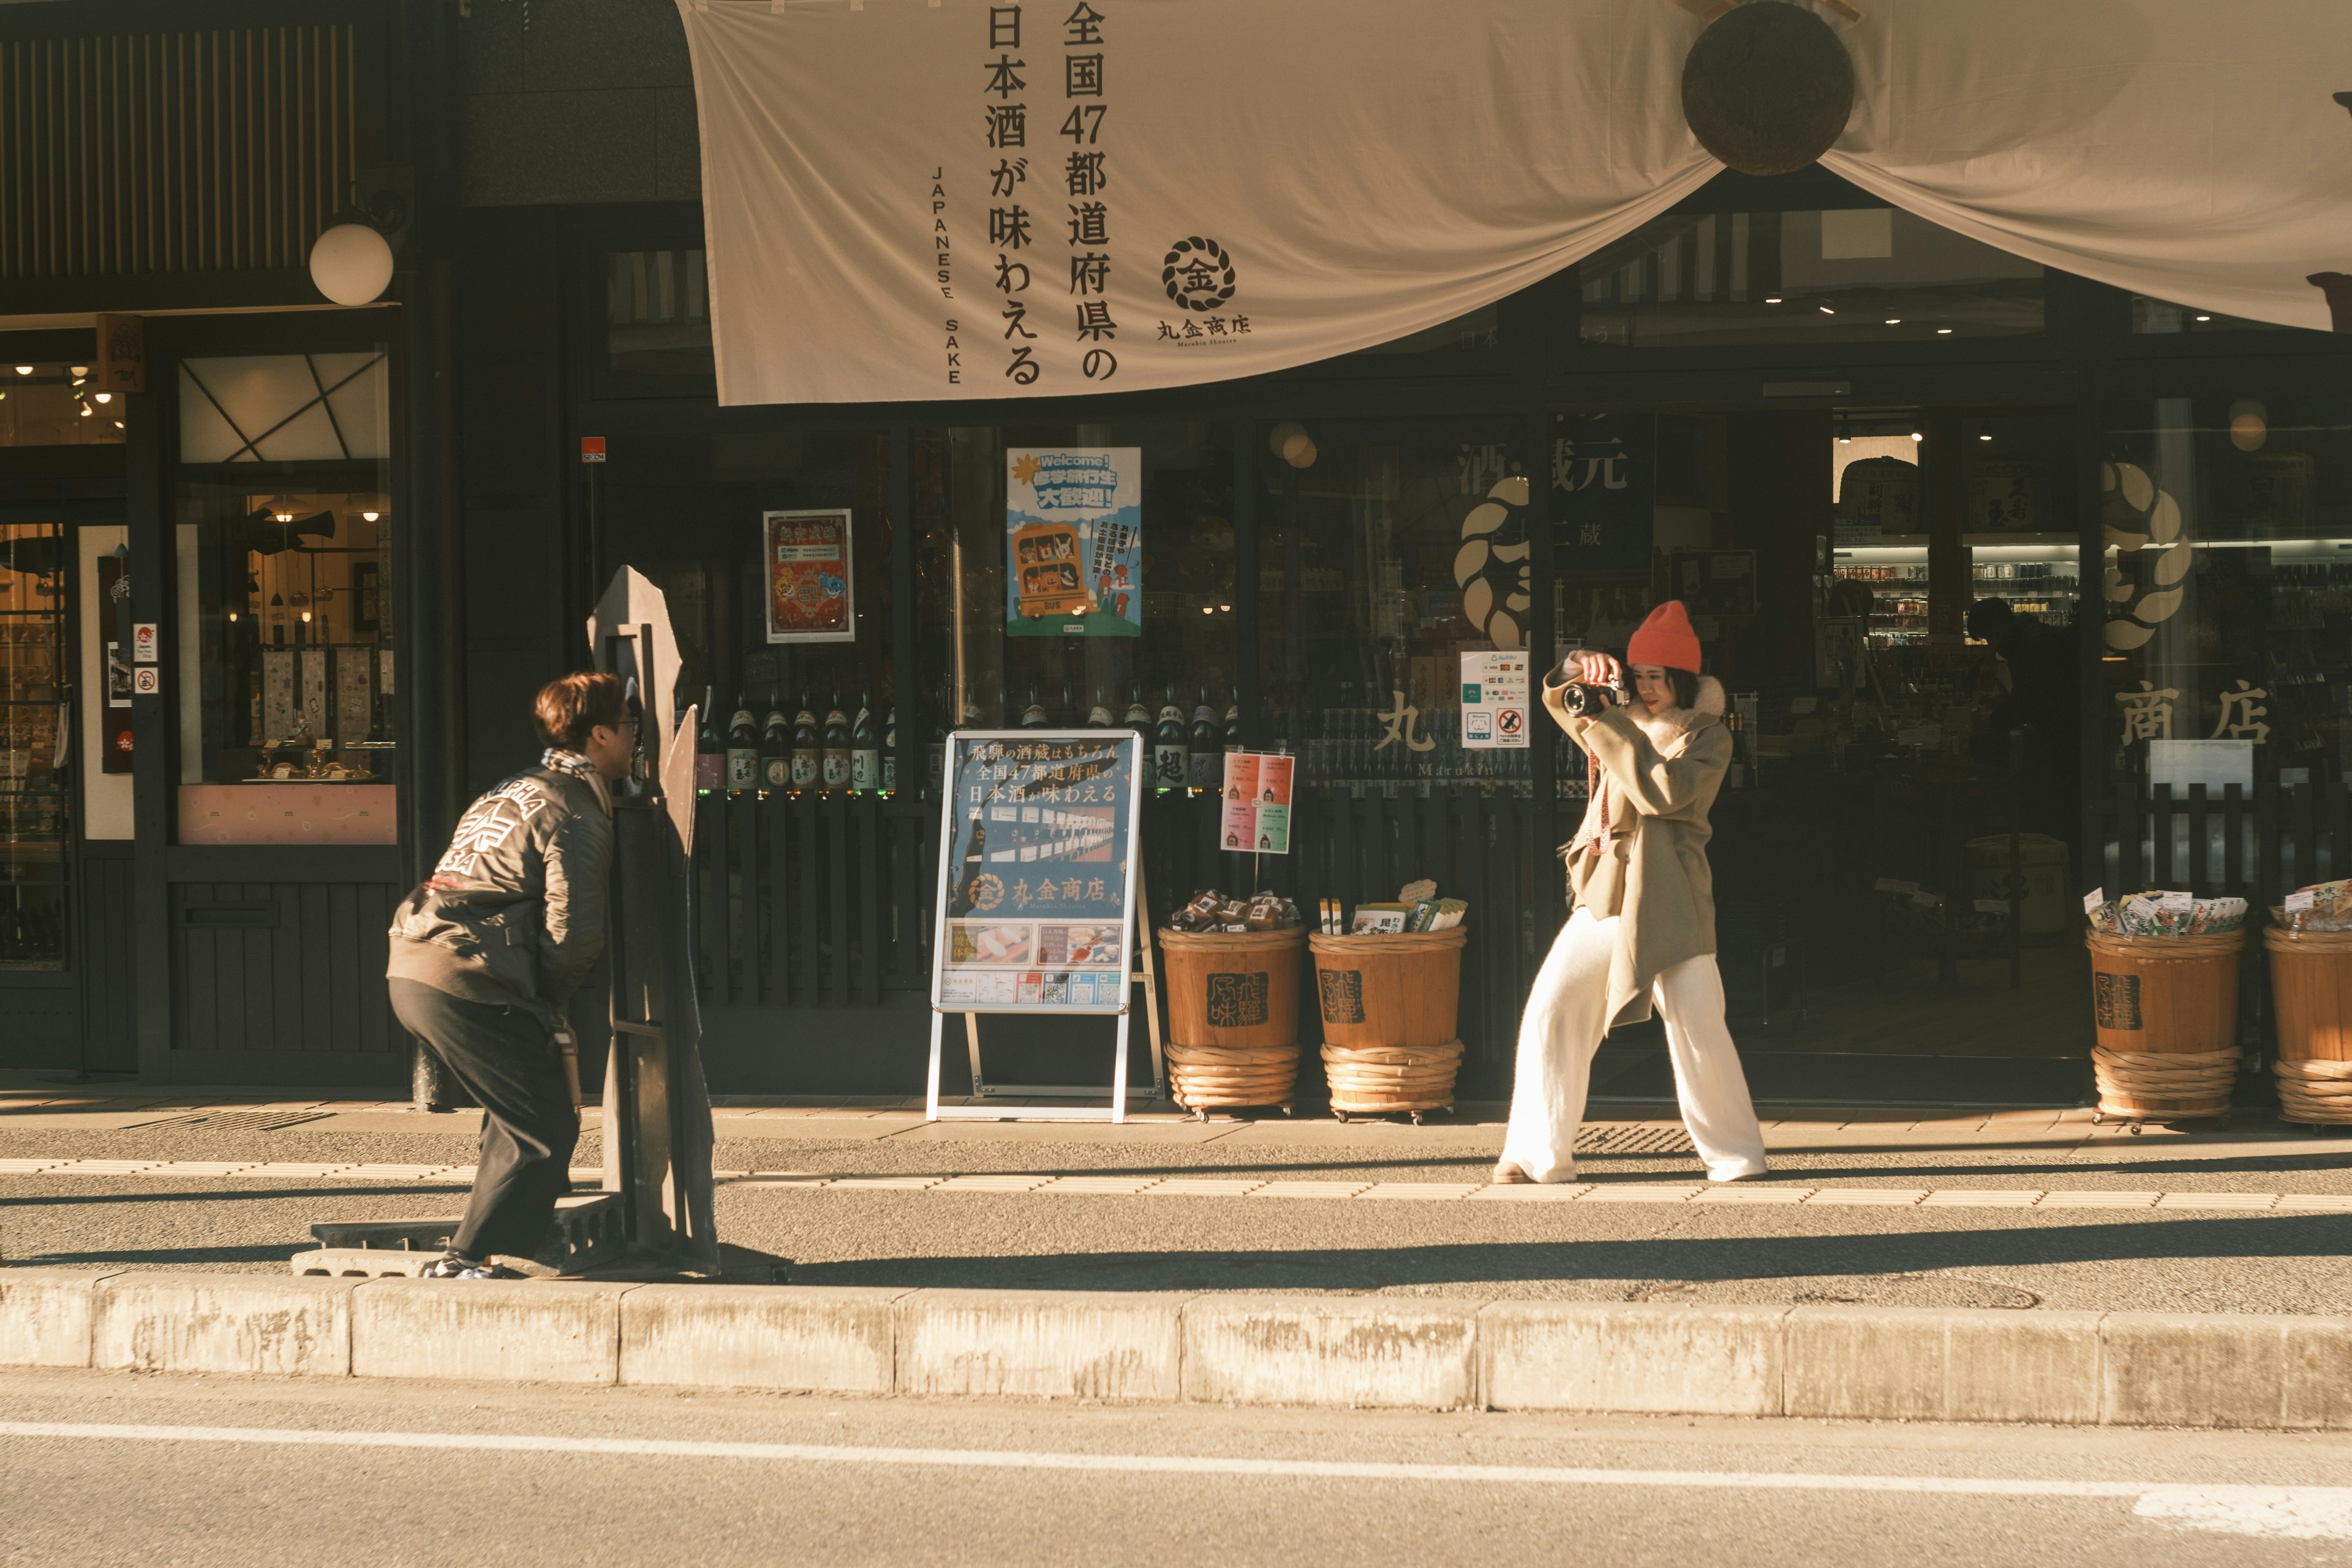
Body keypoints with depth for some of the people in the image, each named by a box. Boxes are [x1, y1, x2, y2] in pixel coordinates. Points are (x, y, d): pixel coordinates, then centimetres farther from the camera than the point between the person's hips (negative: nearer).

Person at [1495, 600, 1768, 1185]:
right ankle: (1538, 1154, 2)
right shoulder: (1624, 723, 16)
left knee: (1696, 1028, -12)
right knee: (1549, 1012, -4)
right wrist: (1586, 670, -1)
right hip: (1603, 893, 6)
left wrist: (1607, 728, -18)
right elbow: (1557, 697, 23)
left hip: (1667, 900, -5)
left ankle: (1734, 1153, 4)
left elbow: (1665, 792, -18)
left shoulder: (1708, 737, -2)